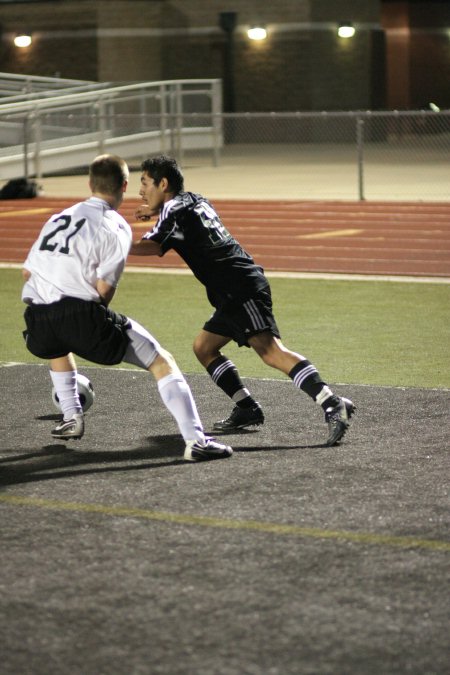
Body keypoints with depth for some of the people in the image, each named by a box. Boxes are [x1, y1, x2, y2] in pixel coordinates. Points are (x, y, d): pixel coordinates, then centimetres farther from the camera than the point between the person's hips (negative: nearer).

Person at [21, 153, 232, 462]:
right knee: (162, 362, 1)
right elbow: (104, 288, -5)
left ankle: (71, 418, 43)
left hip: (38, 319, 6)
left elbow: (28, 271, 18)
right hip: (80, 314, -6)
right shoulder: (116, 226, 3)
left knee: (58, 347, 44)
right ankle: (195, 440, -11)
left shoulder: (60, 217, 23)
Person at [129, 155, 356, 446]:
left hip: (241, 288, -10)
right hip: (234, 294, 10)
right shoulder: (195, 200, 23)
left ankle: (332, 404, -35)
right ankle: (248, 409, 13)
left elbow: (152, 245, -21)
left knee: (271, 350, -22)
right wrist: (158, 212, 37)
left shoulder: (174, 209, -3)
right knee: (204, 347, 17)